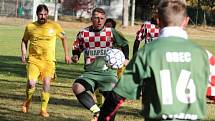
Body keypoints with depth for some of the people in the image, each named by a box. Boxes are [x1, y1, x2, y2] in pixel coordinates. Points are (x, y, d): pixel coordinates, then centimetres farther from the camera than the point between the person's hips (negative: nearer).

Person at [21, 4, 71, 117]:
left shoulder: (54, 26, 0)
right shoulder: (30, 27, 3)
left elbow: (64, 38, 14)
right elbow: (24, 40, 19)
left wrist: (66, 54, 11)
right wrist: (24, 54, 5)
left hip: (49, 60, 0)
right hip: (33, 59, 0)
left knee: (46, 83, -10)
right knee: (31, 82, -16)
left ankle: (44, 109, 3)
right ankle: (27, 102, 13)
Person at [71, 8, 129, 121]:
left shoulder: (111, 32, 1)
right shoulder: (83, 33, 4)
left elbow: (124, 44, 13)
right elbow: (76, 49, 17)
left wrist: (126, 59, -2)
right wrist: (75, 56, -5)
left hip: (108, 72, -1)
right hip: (90, 72, 1)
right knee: (77, 88, -25)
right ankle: (96, 111, -14)